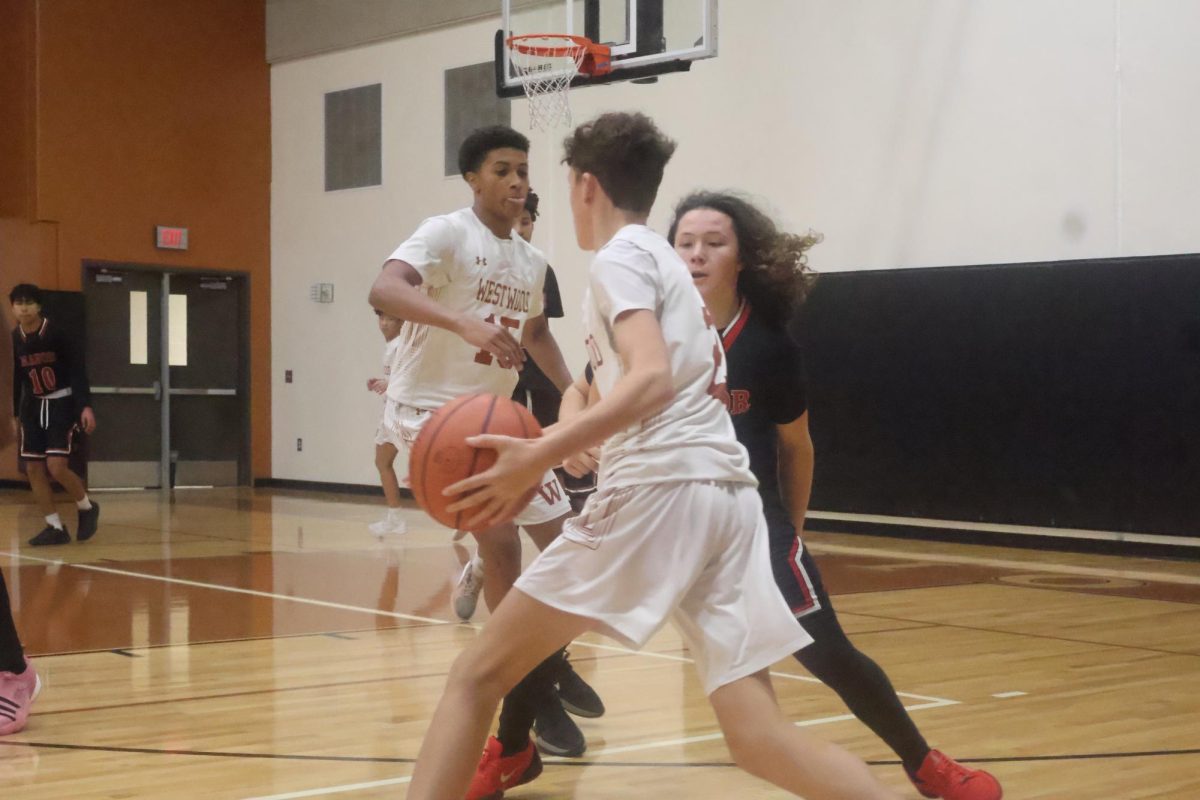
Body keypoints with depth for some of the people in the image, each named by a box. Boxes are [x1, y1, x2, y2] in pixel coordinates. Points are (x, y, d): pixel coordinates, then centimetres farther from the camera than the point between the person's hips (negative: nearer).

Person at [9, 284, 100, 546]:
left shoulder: (56, 334, -15)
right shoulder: (14, 339, 0)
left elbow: (78, 371, -14)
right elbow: (15, 379, 11)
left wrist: (86, 406, -22)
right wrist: (15, 415, 14)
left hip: (62, 404, -6)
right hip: (34, 406, 6)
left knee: (56, 467, -16)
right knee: (33, 469, 1)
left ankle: (87, 508, 11)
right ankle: (56, 528, 11)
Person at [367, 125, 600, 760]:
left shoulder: (532, 261, 8)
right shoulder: (447, 233, -14)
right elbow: (385, 290, -33)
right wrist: (465, 324, -47)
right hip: (435, 406, -8)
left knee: (559, 533, 7)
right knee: (500, 535, -20)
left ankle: (543, 664, 27)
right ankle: (532, 682, -5)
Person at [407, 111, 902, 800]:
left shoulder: (622, 256, 2)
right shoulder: (671, 262, 29)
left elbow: (654, 380, -16)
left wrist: (539, 459, -22)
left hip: (659, 493, -8)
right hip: (730, 497, 8)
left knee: (477, 675, 2)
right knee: (759, 738, 3)